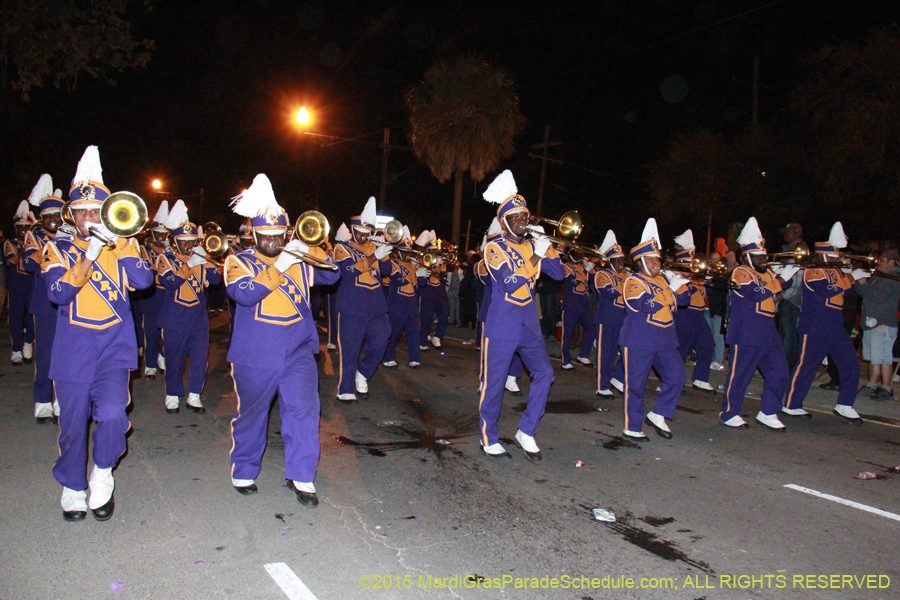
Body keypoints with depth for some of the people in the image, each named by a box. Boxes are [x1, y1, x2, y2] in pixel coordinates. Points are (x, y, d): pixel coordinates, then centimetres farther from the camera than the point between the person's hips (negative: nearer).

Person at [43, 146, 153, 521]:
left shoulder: (122, 245, 6)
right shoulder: (59, 248, 3)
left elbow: (143, 280, -12)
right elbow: (59, 294, -13)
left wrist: (116, 242, -16)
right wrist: (89, 256, -22)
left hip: (114, 348, 0)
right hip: (72, 352, 1)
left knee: (111, 413, -18)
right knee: (73, 425, 8)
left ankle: (103, 473, 11)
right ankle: (73, 488, 32)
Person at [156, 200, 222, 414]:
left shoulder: (200, 259, 11)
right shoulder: (166, 259, 0)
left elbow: (216, 278, -3)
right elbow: (169, 282, -17)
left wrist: (205, 260, -14)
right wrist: (189, 266, -22)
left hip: (199, 319, 3)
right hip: (174, 321, -3)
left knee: (200, 358, 1)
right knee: (174, 360, 5)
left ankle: (194, 396, 12)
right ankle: (172, 396, 19)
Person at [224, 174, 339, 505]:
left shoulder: (298, 261, 11)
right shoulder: (239, 262, -1)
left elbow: (331, 275, 1)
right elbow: (245, 294, -20)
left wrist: (311, 251, -14)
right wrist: (279, 267, -23)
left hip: (298, 353, 2)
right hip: (255, 357, -2)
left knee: (304, 410, -7)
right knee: (251, 415, 12)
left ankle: (302, 477, 4)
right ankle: (244, 473, 32)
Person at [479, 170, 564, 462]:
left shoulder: (532, 245, 9)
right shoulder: (494, 247, -8)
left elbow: (558, 273, 4)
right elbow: (511, 283, -20)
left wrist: (547, 245, -5)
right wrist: (536, 257, -20)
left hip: (529, 325, 6)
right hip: (501, 326, -6)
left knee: (544, 374, -1)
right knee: (494, 383, 3)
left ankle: (526, 433, 12)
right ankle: (489, 438, 19)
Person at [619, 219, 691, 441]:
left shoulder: (662, 279, 13)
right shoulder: (633, 282, -11)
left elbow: (683, 299, 15)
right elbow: (648, 306, -24)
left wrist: (679, 282, -2)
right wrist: (671, 289, -22)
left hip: (664, 341, 7)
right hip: (638, 342, -7)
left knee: (676, 376, -1)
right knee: (635, 385, 1)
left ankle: (658, 415, 15)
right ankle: (632, 427, 13)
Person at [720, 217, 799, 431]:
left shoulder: (765, 272, 15)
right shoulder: (740, 273, -11)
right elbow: (758, 293, -25)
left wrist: (790, 272, 2)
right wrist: (782, 279, -22)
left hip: (768, 332, 8)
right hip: (746, 335, -8)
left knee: (779, 372, 7)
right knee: (740, 374, 0)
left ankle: (767, 413, 18)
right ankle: (729, 414, 13)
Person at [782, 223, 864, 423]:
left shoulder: (834, 271, 16)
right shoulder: (812, 272, -12)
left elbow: (848, 291, 17)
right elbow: (828, 290, -26)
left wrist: (856, 276, 3)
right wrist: (851, 278, -22)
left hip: (836, 328, 9)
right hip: (815, 330, -9)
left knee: (851, 365, 5)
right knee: (806, 367, -2)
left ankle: (845, 406, 15)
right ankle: (791, 406, 9)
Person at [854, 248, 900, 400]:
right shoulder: (878, 276, 20)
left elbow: (877, 297, -22)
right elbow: (864, 293, 19)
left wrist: (863, 284, -12)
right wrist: (859, 282, 2)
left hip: (883, 324, -10)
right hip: (871, 322, 10)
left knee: (883, 358, -8)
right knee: (874, 357, 12)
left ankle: (886, 389, -3)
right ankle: (872, 386, 18)